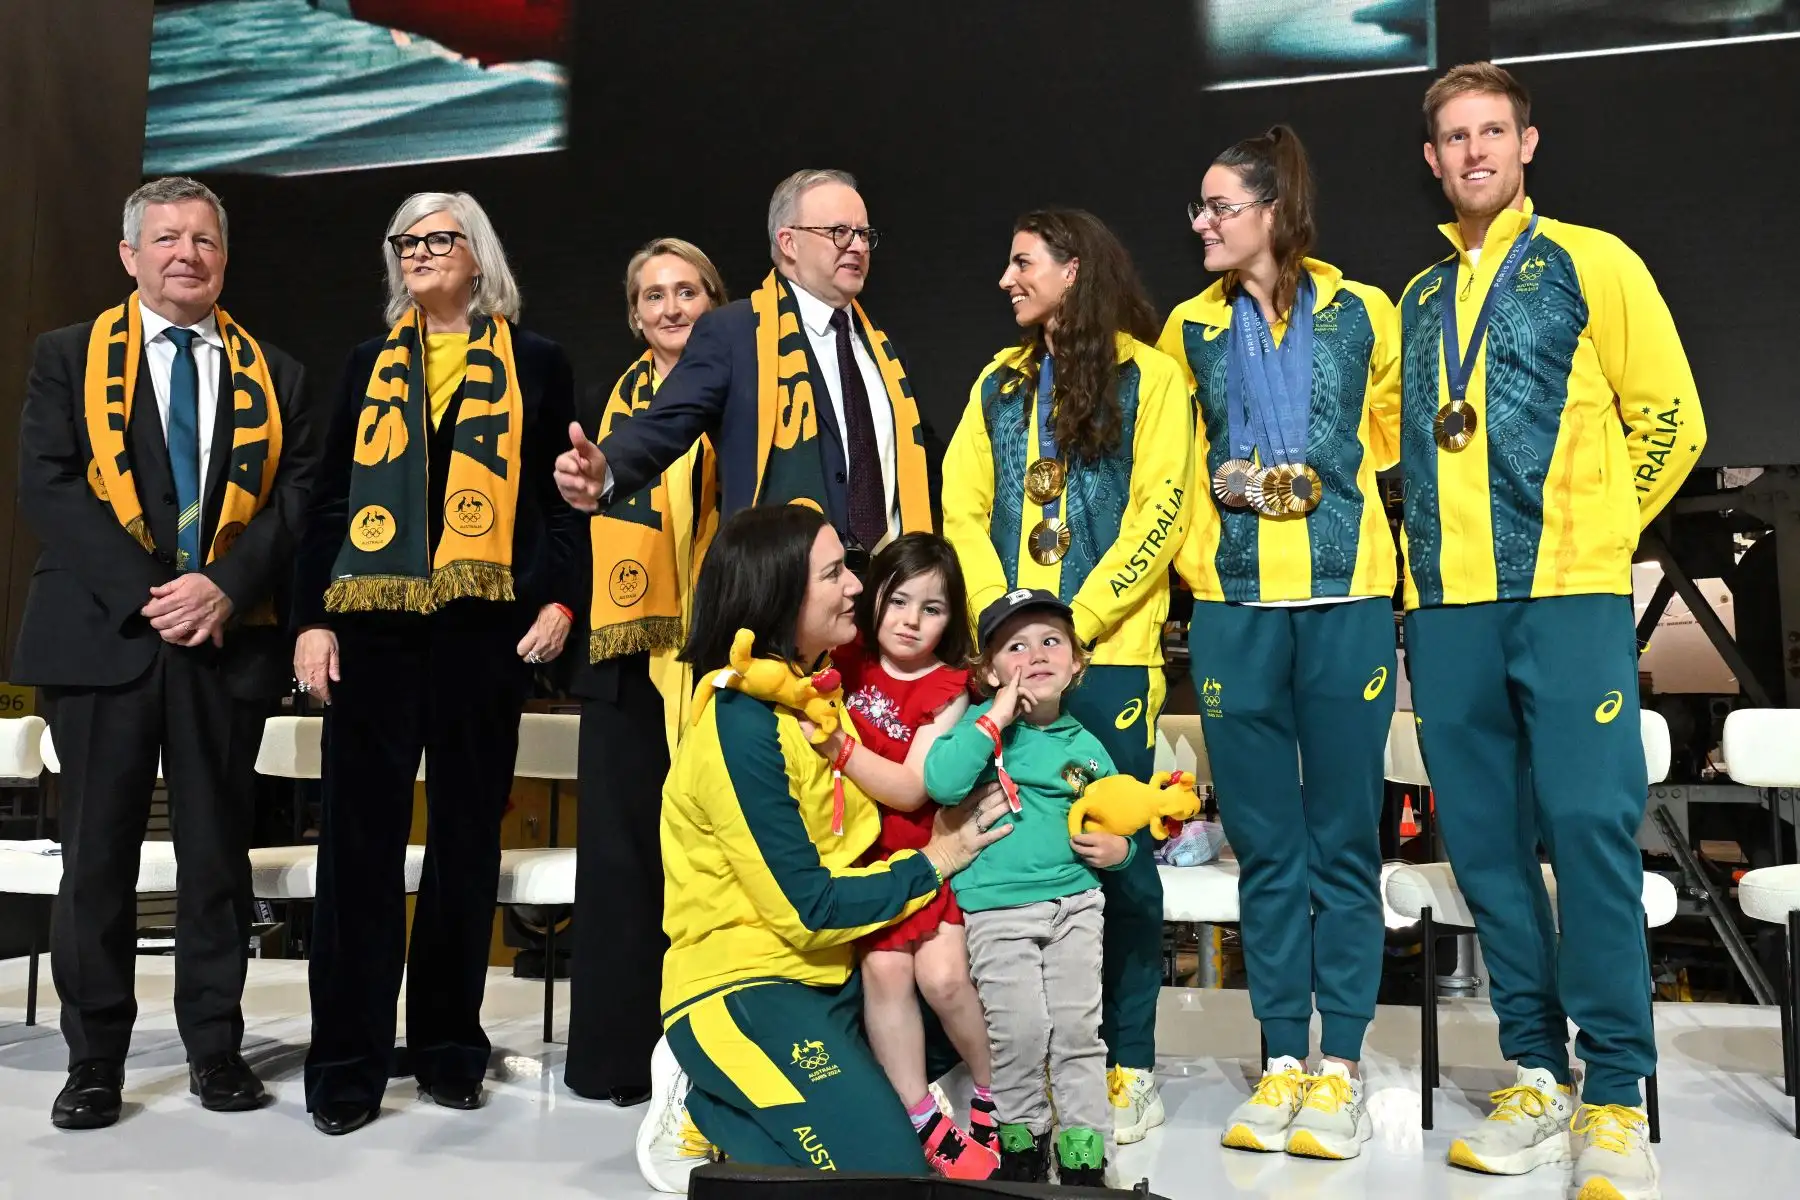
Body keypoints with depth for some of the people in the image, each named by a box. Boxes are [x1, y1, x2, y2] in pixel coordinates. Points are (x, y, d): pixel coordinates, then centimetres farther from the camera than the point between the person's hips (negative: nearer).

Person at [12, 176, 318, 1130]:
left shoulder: (273, 375, 12)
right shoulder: (68, 357, 9)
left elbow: (298, 495, 3)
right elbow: (46, 485, -3)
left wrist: (225, 587, -13)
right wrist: (143, 594, -13)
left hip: (229, 639, 1)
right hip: (103, 635, -1)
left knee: (219, 847, 7)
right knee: (97, 850, 4)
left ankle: (215, 1046, 17)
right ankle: (95, 1058, 15)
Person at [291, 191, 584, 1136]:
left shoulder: (535, 364, 10)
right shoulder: (369, 365, 16)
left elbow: (564, 493, 5)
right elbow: (330, 499, 12)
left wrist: (559, 598, -8)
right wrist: (312, 617, 3)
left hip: (483, 623, -1)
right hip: (373, 623, 2)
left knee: (467, 834, 6)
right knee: (361, 835, 0)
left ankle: (449, 1048, 18)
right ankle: (347, 1061, 8)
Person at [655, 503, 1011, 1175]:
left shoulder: (817, 688, 8)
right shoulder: (740, 724, -21)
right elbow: (809, 909, -20)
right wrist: (935, 863, -9)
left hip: (827, 970, 9)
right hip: (739, 988, -9)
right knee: (886, 1166, -20)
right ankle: (718, 1108, 2)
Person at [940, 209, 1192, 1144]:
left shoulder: (1149, 376, 2)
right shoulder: (1000, 383, 17)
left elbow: (1158, 514, -6)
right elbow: (964, 510, 9)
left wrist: (1075, 623, -13)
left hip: (1110, 652, -4)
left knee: (1118, 855, 0)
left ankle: (1129, 1063, 11)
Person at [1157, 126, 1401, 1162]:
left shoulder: (1363, 312, 5)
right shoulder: (1191, 327, 10)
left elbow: (1389, 438, 14)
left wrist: (1343, 510, 5)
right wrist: (1209, 520, 6)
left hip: (1347, 597, -2)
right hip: (1235, 604, 2)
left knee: (1343, 834, 2)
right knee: (1265, 839, 6)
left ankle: (1340, 1065, 12)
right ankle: (1283, 1060, 15)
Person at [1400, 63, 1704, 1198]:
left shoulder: (1593, 263, 6)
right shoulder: (1416, 301, 18)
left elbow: (1671, 419, 5)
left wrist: (1592, 532, 6)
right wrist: (1446, 540, 14)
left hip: (1569, 596, -4)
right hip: (1447, 606, 4)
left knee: (1588, 825, -9)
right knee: (1487, 840, 5)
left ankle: (1617, 1098, 0)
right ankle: (1538, 1074, 15)